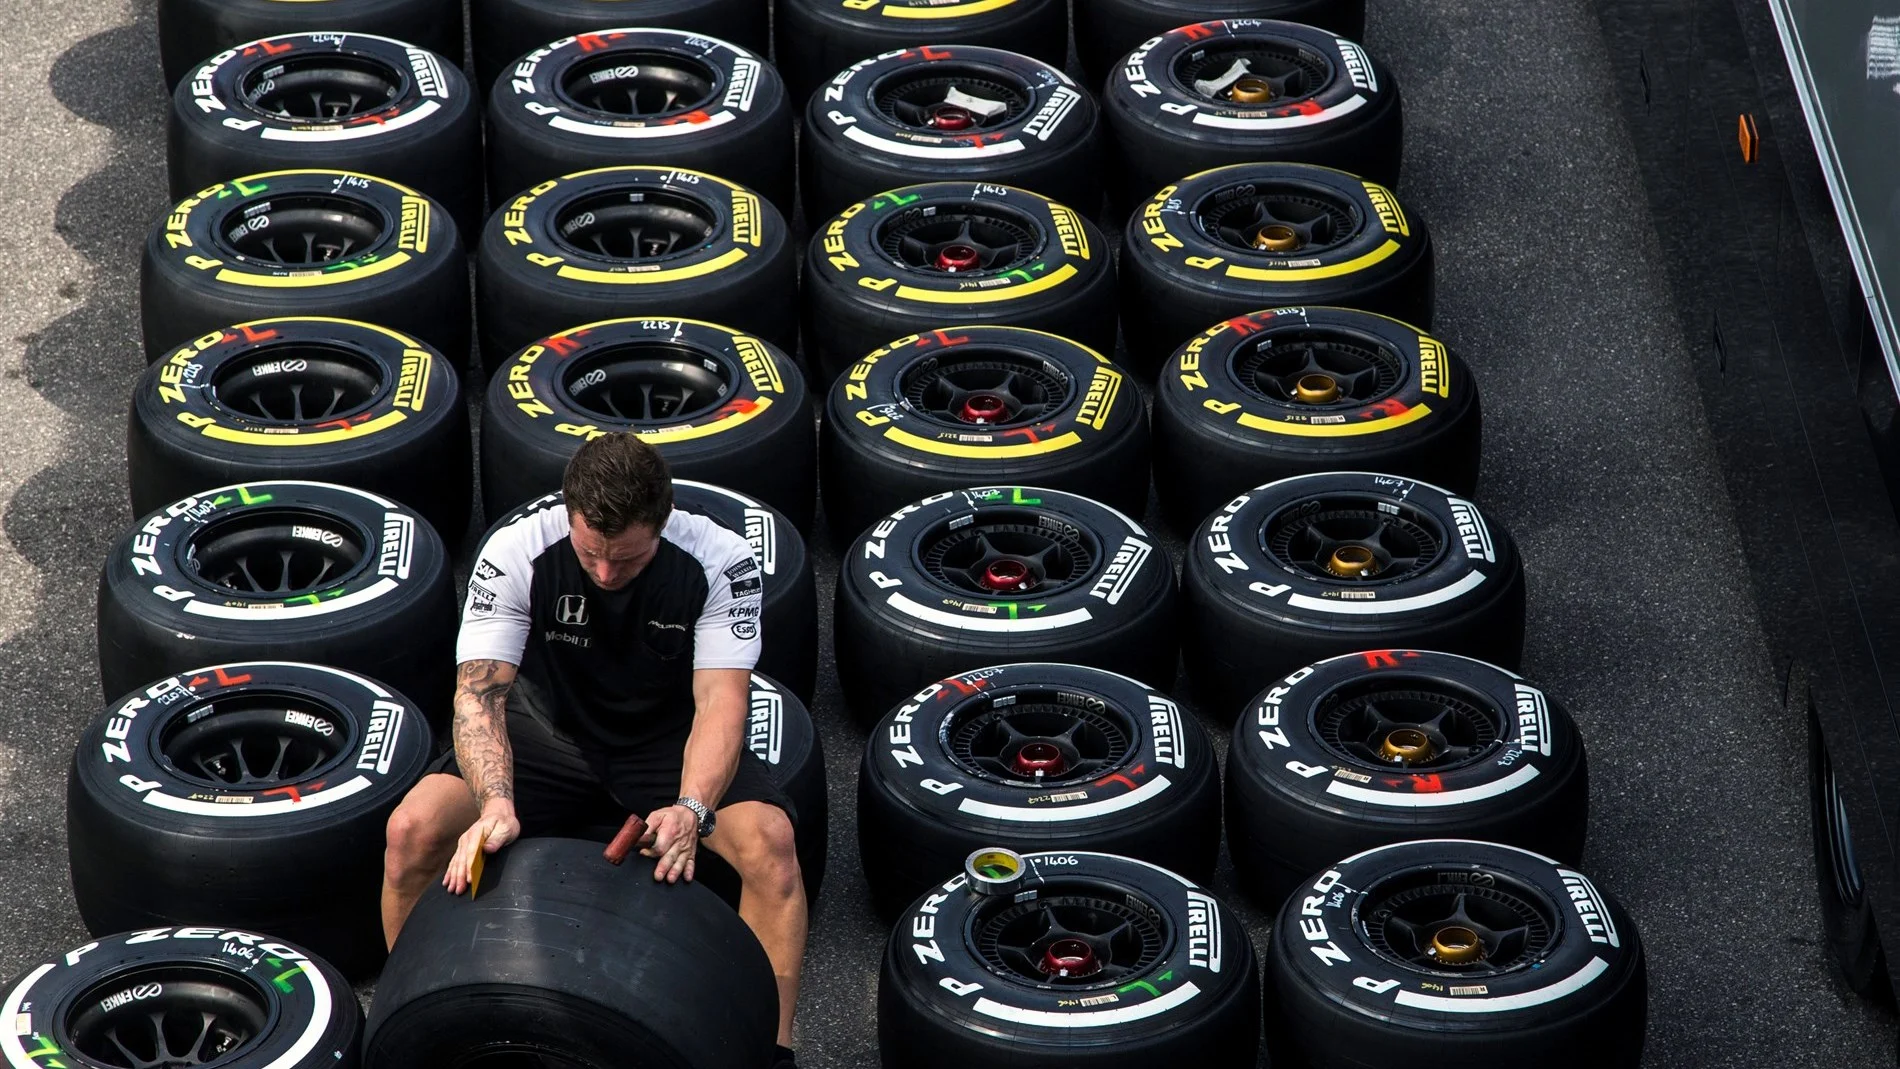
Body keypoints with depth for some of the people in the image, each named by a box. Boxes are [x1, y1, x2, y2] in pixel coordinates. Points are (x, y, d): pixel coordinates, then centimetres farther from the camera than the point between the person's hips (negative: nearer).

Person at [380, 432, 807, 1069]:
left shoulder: (720, 562, -24)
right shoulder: (515, 551, -23)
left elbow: (721, 700, -29)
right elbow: (479, 690, -29)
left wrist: (691, 808, -48)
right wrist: (496, 805, -47)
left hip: (669, 743, -1)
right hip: (551, 734, 1)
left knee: (769, 841, -30)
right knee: (412, 830, -23)